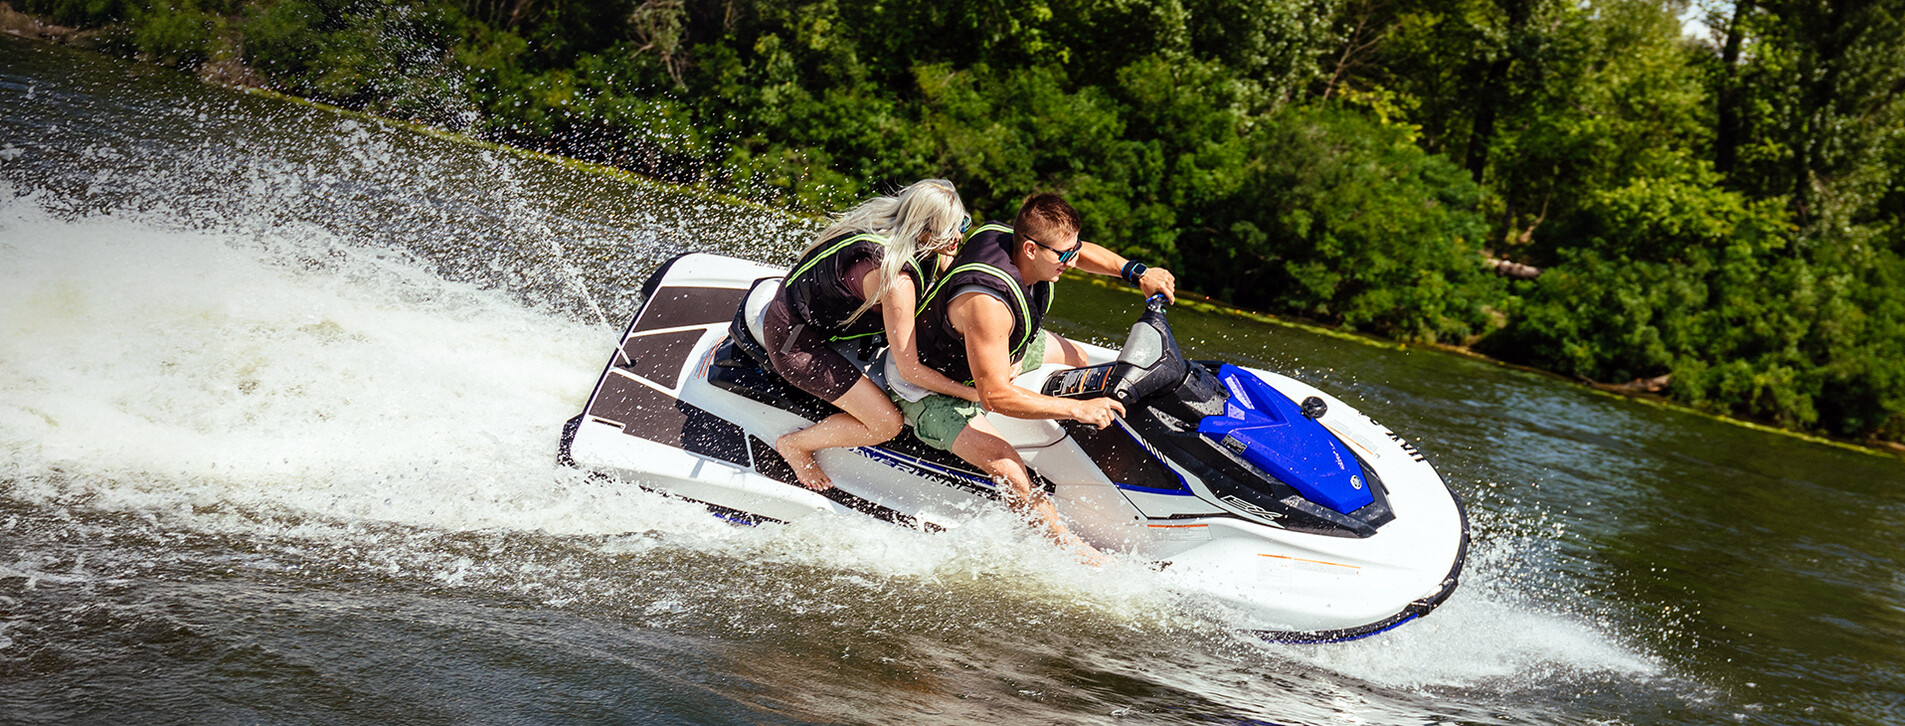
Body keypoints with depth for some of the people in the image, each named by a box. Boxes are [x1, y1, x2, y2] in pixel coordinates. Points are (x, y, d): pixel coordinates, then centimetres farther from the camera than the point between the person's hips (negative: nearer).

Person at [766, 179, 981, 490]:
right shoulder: (896, 279, -32)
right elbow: (909, 368, -25)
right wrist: (973, 393, -18)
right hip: (796, 344, -9)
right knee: (887, 424, -10)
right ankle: (794, 445, 11)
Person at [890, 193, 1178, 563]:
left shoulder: (1014, 239, -18)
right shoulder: (985, 303, -43)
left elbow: (1084, 253, 5)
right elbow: (994, 395, -40)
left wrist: (1139, 273, -9)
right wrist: (1078, 409, -38)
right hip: (934, 394, -10)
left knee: (1074, 356, 21)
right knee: (1008, 470, -27)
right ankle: (1074, 549, -11)